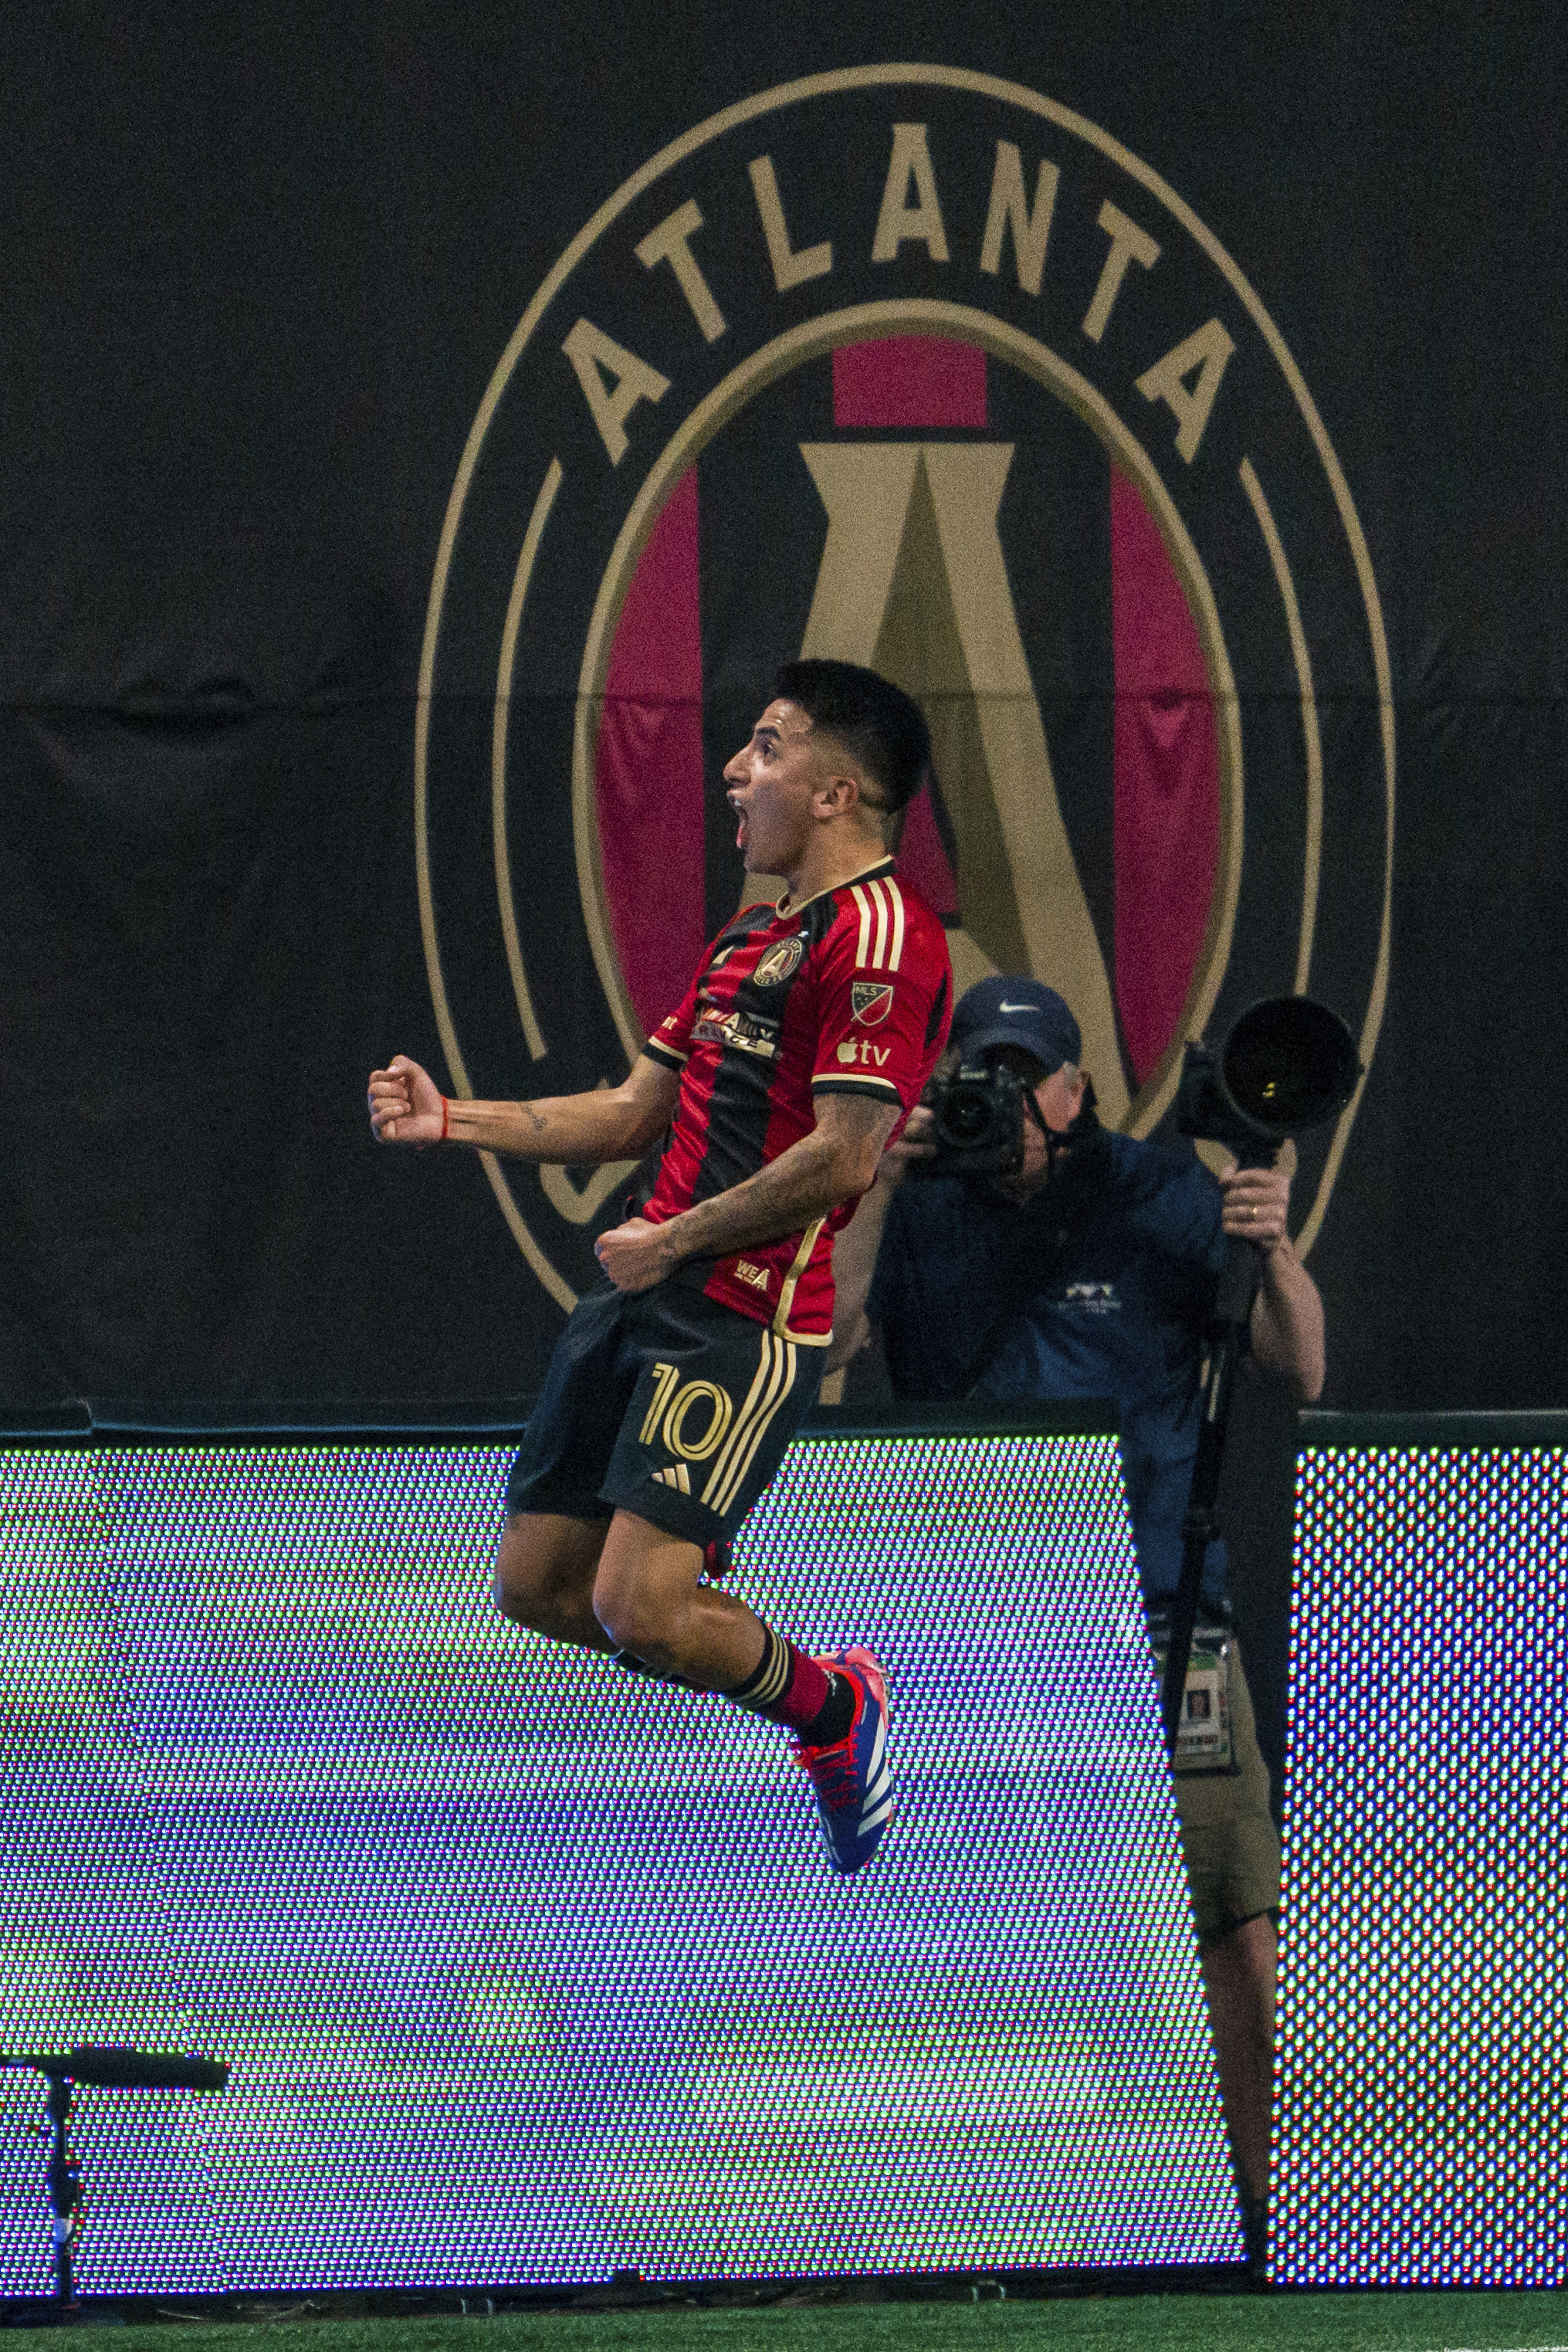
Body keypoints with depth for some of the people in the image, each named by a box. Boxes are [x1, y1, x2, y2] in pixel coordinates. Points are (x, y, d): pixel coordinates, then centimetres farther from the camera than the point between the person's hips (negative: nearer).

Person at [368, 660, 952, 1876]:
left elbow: (842, 1155, -20)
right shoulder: (753, 935, 19)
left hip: (745, 1319, -10)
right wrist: (451, 1120, 19)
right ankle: (818, 1693, 22)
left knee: (638, 1610, -16)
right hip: (645, 1301, 10)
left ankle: (832, 1705, 13)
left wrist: (674, 1240, -12)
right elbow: (640, 1111, 25)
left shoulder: (879, 936, -12)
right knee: (537, 1583, 8)